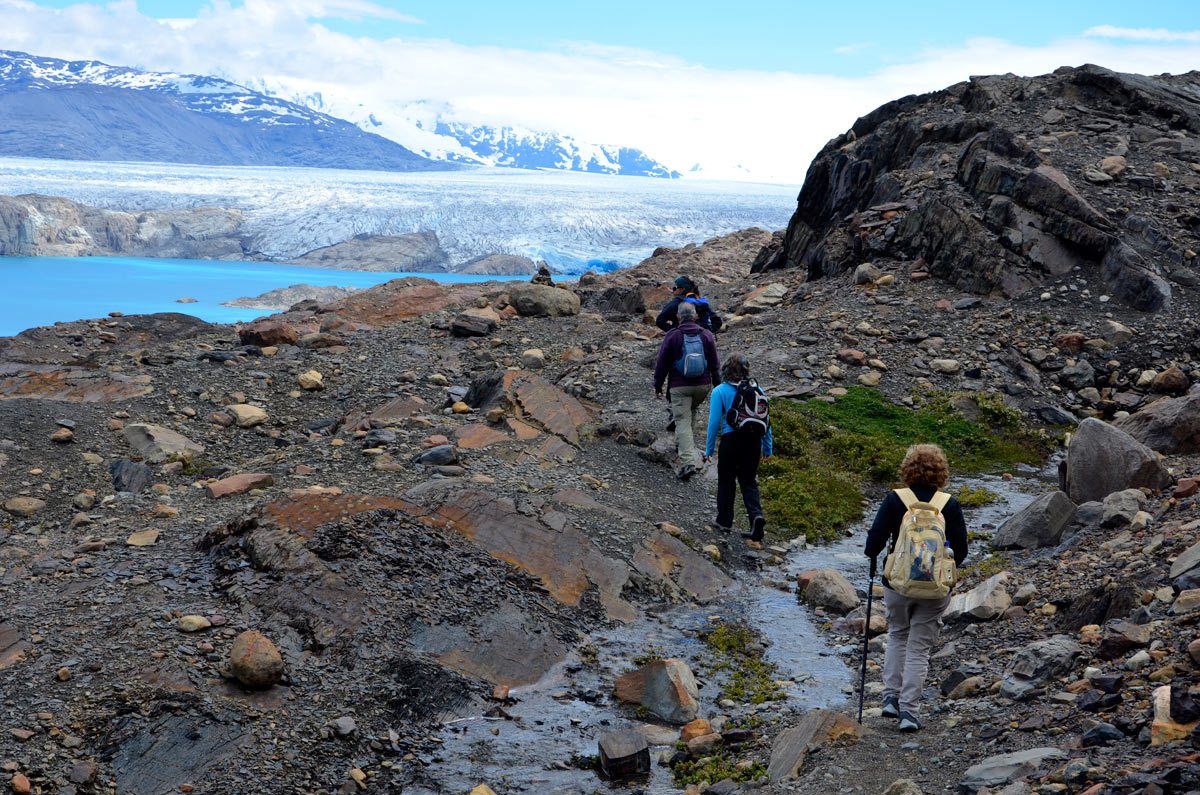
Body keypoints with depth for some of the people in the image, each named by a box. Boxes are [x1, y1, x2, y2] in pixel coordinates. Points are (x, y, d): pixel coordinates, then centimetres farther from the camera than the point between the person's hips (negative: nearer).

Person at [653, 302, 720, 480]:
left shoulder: (672, 336, -6)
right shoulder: (706, 335, 3)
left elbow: (662, 364, -2)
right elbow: (715, 363, 7)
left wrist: (658, 386, 8)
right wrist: (717, 385, 17)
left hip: (679, 386, -4)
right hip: (702, 385, 4)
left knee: (683, 421, -6)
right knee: (692, 411, 29)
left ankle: (688, 462, -19)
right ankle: (682, 443, 42)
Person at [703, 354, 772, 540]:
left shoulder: (720, 391, -6)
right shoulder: (756, 389, 4)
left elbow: (714, 421, -7)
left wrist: (709, 448, 2)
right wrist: (768, 447, 15)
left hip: (731, 439, -3)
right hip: (753, 439, 3)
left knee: (726, 481, 13)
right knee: (749, 481, 11)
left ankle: (724, 521, 21)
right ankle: (756, 515, -10)